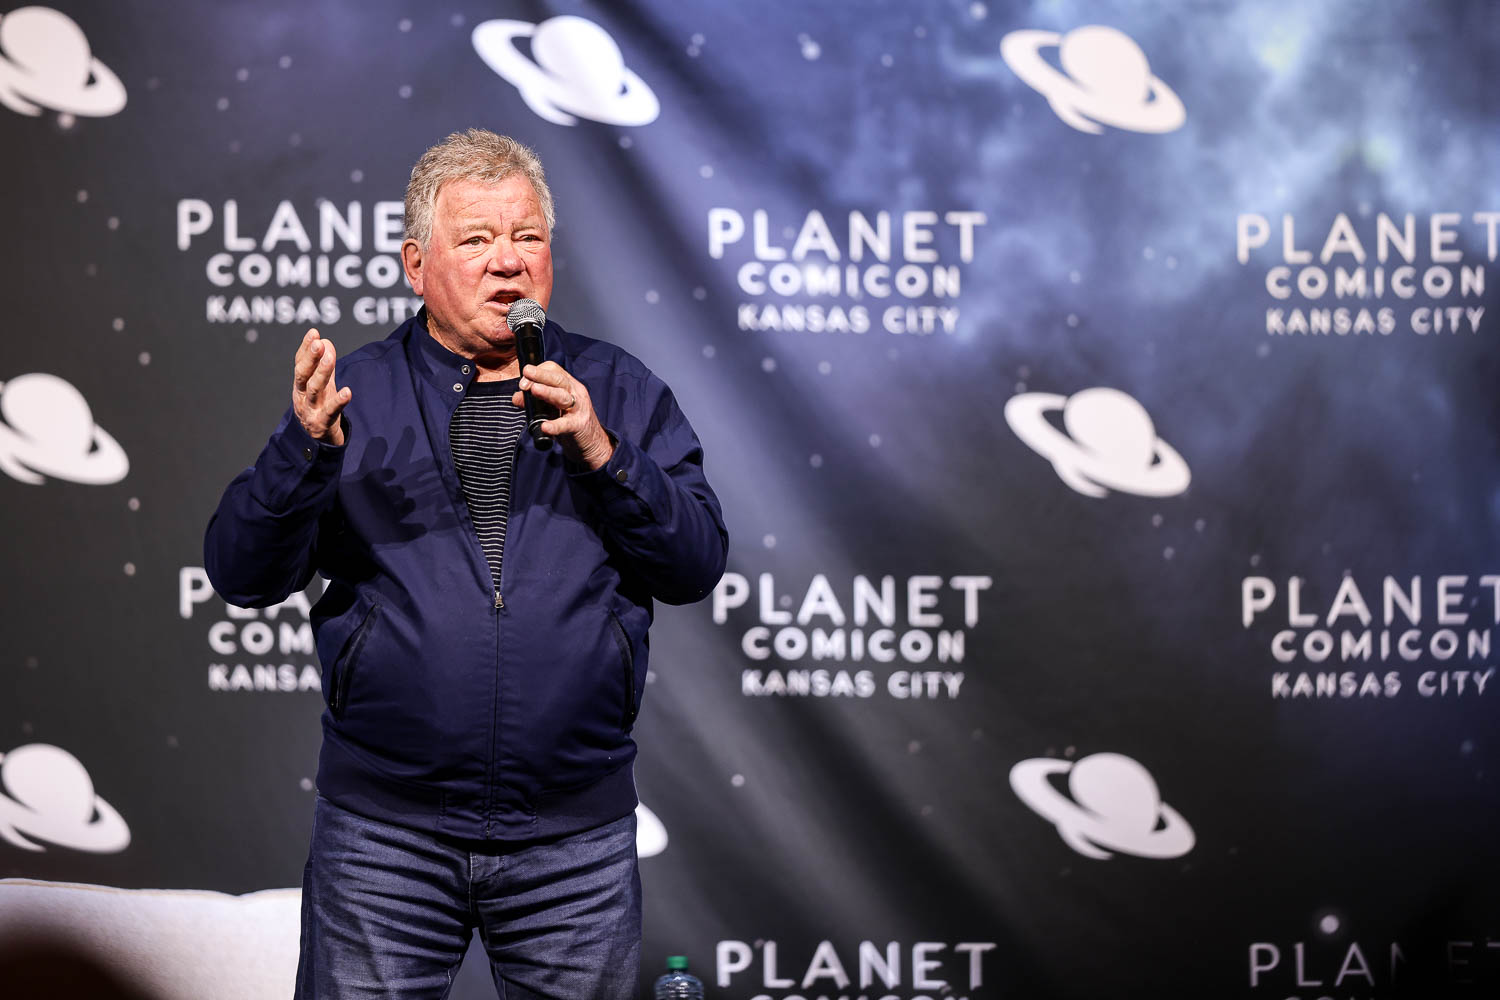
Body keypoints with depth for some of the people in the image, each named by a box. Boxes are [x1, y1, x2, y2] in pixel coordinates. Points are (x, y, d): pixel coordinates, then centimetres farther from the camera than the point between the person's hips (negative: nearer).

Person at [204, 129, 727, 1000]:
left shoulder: (617, 392, 9)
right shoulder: (355, 394, 5)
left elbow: (698, 565, 0)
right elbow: (243, 574, -1)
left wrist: (603, 455, -14)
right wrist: (305, 448, -18)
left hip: (578, 838, 1)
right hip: (385, 830, -1)